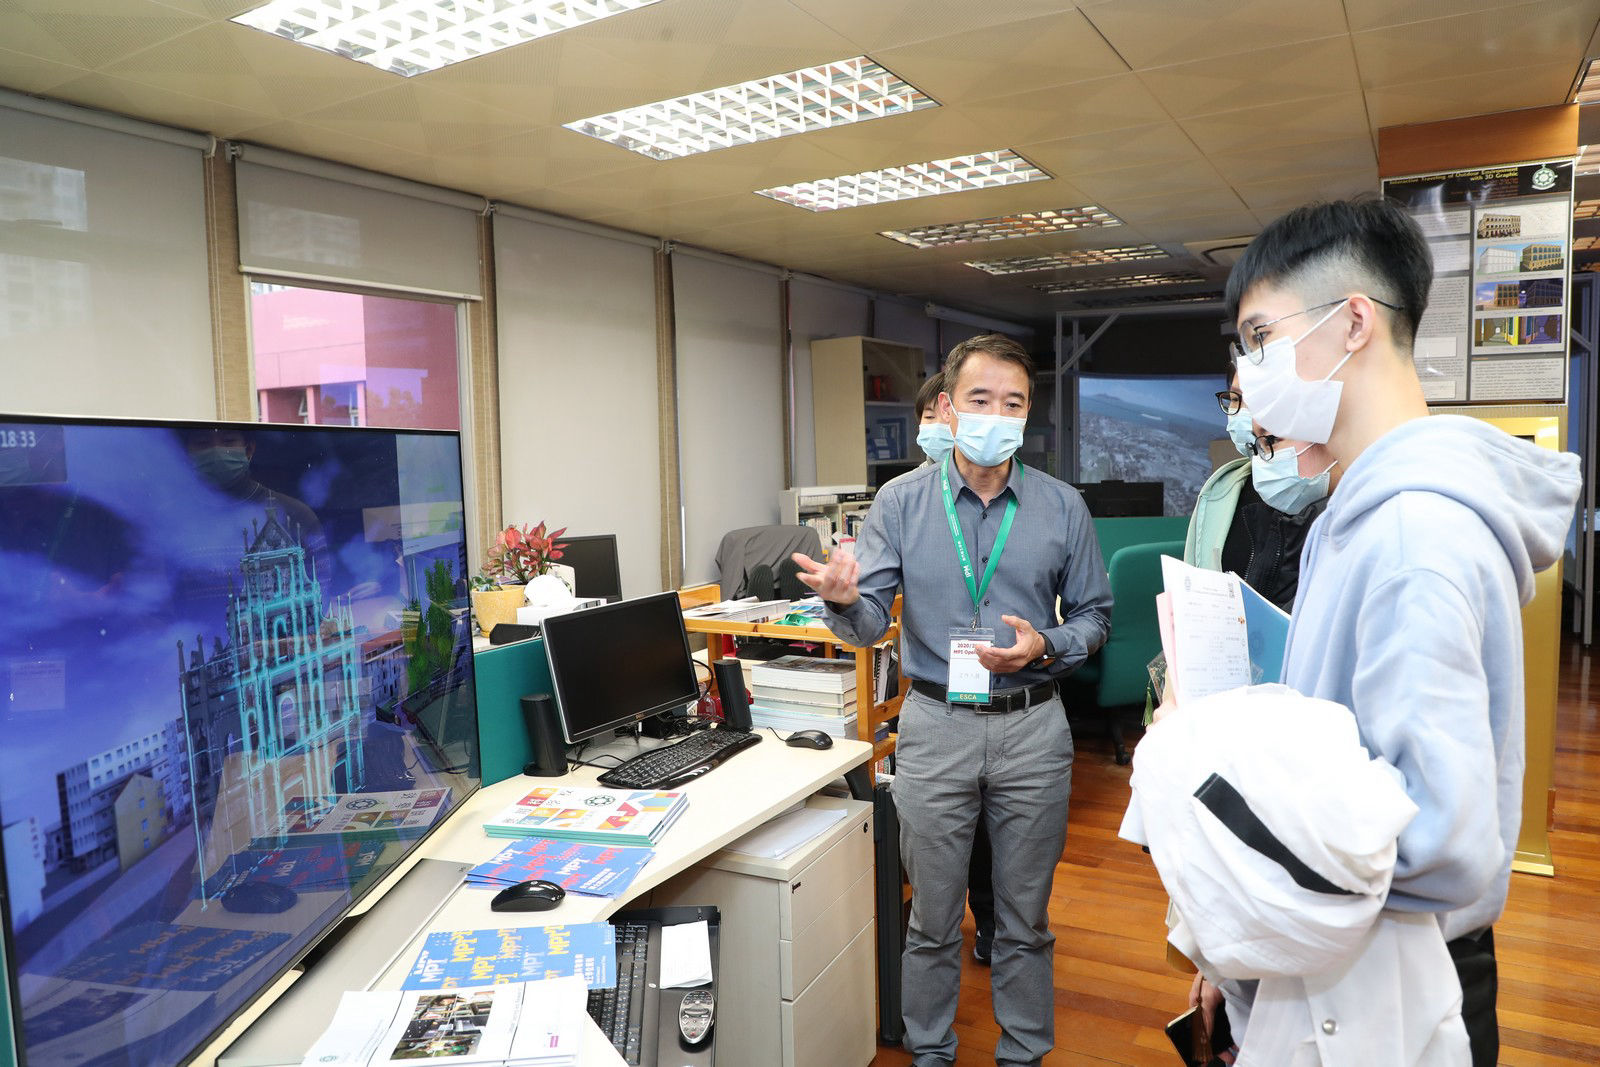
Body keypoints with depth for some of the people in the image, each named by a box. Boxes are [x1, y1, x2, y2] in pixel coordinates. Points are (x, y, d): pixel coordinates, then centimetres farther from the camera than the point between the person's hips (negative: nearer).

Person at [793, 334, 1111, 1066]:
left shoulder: (1062, 507, -1)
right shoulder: (901, 503, -3)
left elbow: (1093, 615, 5)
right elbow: (870, 624, -8)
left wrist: (1045, 646, -16)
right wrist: (843, 599, -31)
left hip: (1033, 728, 1)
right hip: (935, 726, 0)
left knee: (1025, 916, 16)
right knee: (932, 915, 14)